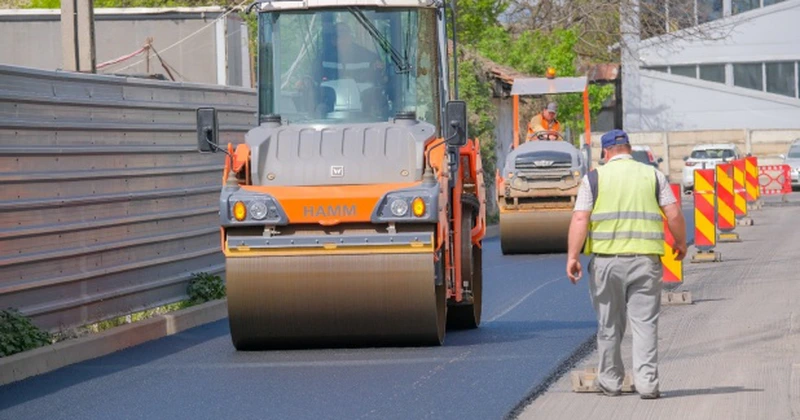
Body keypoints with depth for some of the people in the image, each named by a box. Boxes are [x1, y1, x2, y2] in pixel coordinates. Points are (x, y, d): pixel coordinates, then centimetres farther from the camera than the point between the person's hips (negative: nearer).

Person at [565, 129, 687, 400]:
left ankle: (610, 381, 20)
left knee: (609, 325, 11)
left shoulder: (595, 178, 4)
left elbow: (580, 219, -6)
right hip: (645, 260, 0)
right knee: (645, 322, 1)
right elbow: (674, 215, 3)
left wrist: (572, 256, -8)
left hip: (606, 259, 0)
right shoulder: (652, 175, 8)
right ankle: (646, 383, -6)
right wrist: (681, 243, 19)